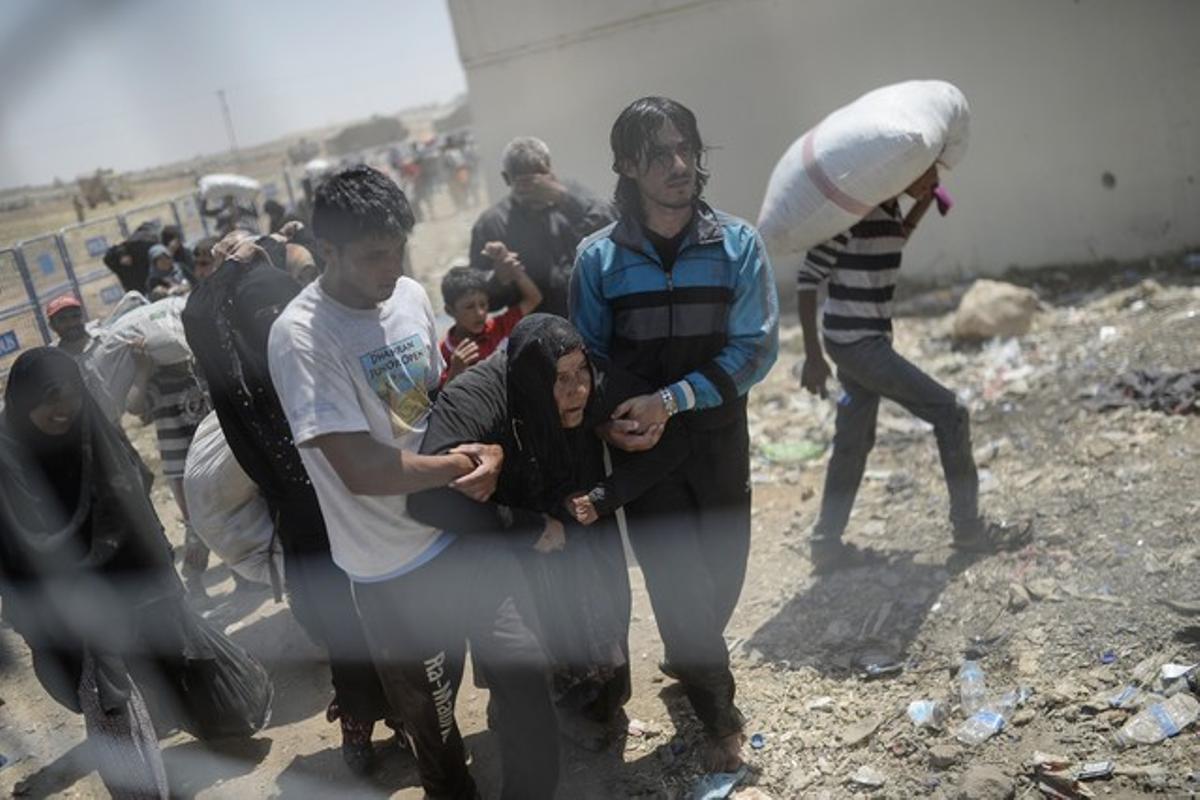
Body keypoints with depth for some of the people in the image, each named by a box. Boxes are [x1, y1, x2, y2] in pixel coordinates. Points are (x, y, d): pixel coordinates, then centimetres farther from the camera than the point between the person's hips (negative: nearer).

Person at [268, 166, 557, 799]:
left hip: (466, 526, 5)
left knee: (524, 673, 7)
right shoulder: (300, 337, -19)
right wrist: (461, 464, -11)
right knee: (428, 709, 14)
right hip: (395, 566, -5)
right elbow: (360, 469, -24)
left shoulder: (410, 295, 1)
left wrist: (489, 450, -8)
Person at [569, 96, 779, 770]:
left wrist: (671, 399, -22)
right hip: (640, 447, -1)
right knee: (678, 583, 1)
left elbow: (755, 347, -12)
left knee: (724, 574, 15)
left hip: (720, 439, 1)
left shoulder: (738, 244, -7)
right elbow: (588, 355, 2)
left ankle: (688, 658, 48)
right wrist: (609, 418, -16)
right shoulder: (598, 257, -6)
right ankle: (721, 718, 23)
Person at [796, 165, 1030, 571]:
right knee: (950, 412, -3)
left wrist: (923, 204, 12)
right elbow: (807, 280, -17)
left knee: (854, 441, 13)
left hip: (867, 341, 9)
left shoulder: (889, 206, 6)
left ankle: (827, 544, 21)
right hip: (857, 342, -9)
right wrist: (813, 356, -17)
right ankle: (969, 528, 9)